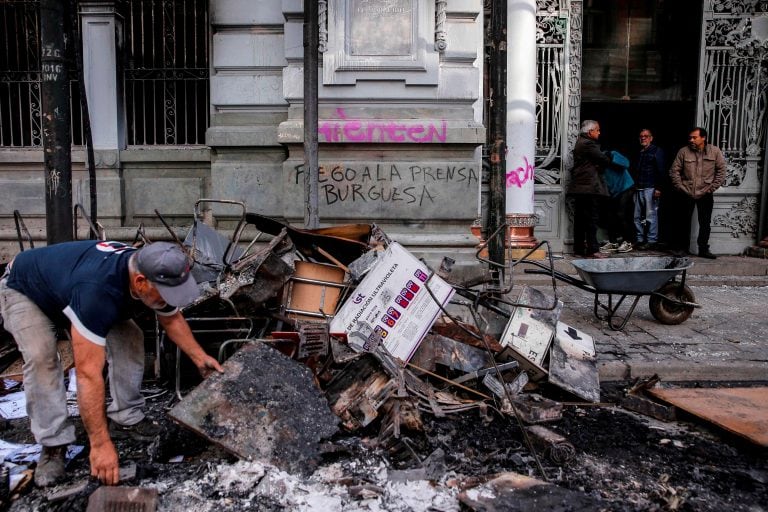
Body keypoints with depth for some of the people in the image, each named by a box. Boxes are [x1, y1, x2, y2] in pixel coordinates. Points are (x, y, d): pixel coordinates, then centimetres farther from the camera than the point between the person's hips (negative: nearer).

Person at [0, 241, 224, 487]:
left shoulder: (156, 275, -26)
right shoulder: (97, 291, -48)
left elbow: (172, 319, -2)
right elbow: (88, 373, -46)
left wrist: (199, 356, -8)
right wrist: (101, 444, -42)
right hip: (23, 289, -6)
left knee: (128, 338, -13)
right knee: (41, 355, -28)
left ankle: (127, 419, 0)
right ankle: (54, 445, -13)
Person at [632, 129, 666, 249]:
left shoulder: (656, 151, 1)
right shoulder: (638, 153, 20)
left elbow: (661, 171, -7)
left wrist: (658, 188, -15)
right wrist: (633, 186, 12)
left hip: (650, 189, -7)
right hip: (638, 189, 7)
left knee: (651, 216, -6)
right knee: (637, 217, 6)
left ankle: (652, 241, -2)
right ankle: (639, 240, 13)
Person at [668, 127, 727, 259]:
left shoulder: (715, 151, 0)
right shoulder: (683, 151, -1)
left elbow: (721, 170, 2)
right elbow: (674, 170, 1)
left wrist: (712, 188, -5)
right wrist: (680, 187, -6)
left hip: (705, 195, 0)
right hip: (686, 194, 0)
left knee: (705, 223, 6)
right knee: (683, 222, 5)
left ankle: (703, 249, 17)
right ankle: (681, 247, 16)